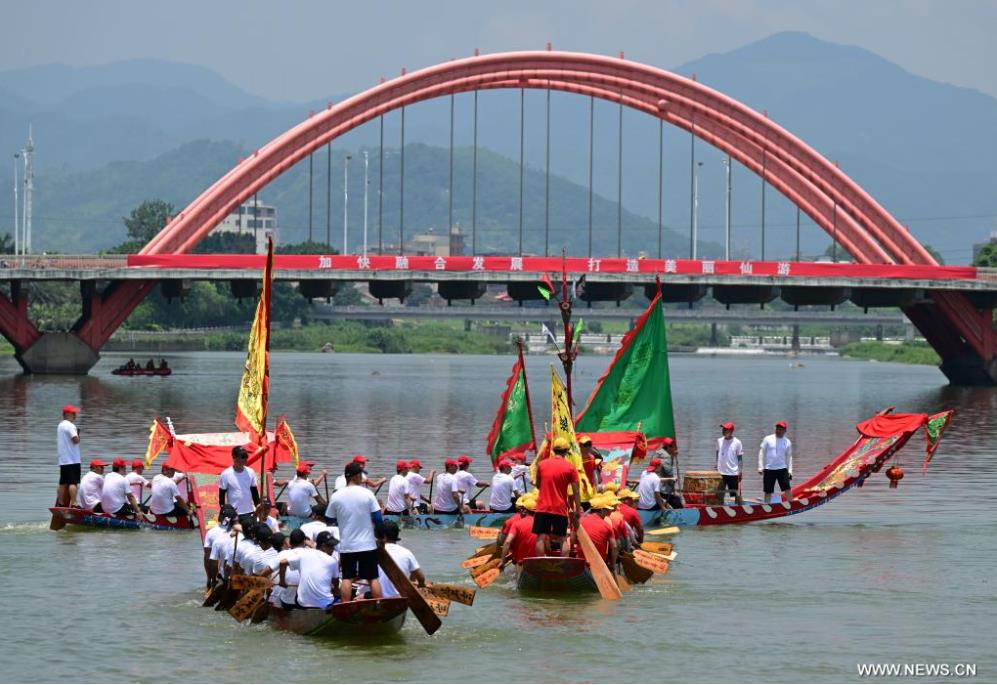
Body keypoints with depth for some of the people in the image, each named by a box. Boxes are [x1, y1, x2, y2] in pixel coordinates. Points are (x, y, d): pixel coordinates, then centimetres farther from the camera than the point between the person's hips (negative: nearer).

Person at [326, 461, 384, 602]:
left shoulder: (336, 497, -4)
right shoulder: (367, 494, -9)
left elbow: (330, 520, 5)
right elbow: (378, 519, -7)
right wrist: (379, 536, 9)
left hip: (346, 545, 1)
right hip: (367, 544, -1)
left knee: (347, 578, 6)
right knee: (373, 578, 6)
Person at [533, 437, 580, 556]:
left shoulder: (542, 464, 4)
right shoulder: (569, 468, -4)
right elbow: (575, 491, -5)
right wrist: (577, 509, 1)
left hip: (543, 507, 1)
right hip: (560, 509, -1)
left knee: (541, 538, 0)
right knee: (559, 539, 6)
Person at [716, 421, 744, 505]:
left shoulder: (737, 443, -6)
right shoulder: (720, 441, 7)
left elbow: (740, 458, -3)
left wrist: (740, 471, -8)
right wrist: (717, 464, 10)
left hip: (733, 473, -5)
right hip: (721, 472, 5)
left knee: (737, 495, 0)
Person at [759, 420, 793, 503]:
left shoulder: (787, 442, 5)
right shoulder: (768, 439, 1)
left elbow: (789, 457, 11)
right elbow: (762, 453, 3)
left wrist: (790, 471, 3)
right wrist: (760, 467, -4)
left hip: (782, 469, 1)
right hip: (769, 469, 0)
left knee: (787, 489, -9)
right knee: (768, 491, 3)